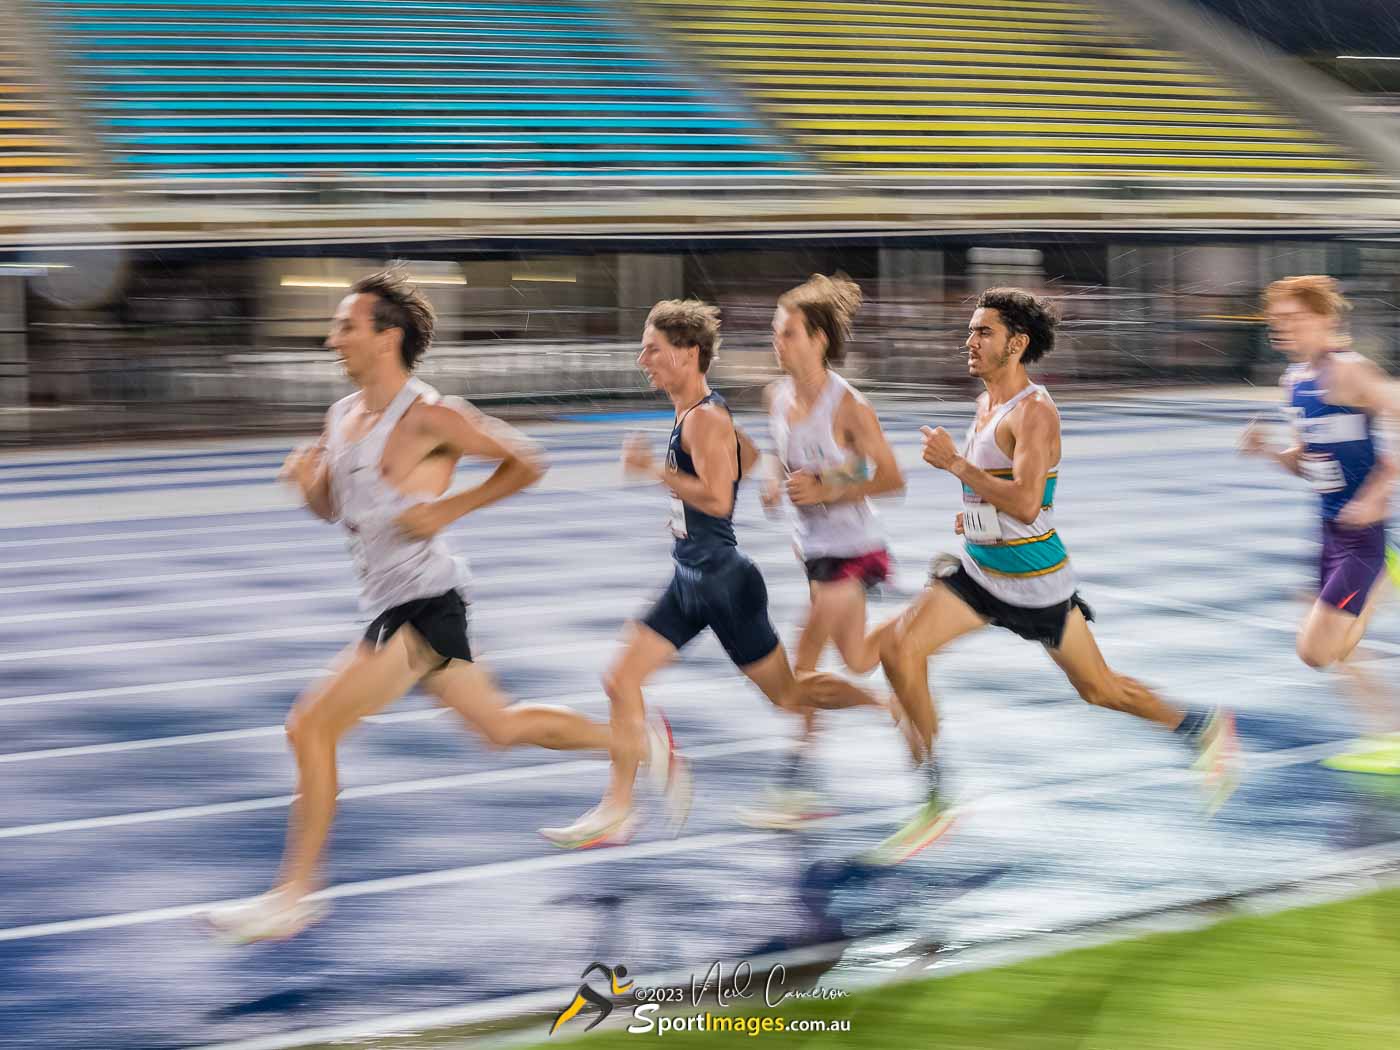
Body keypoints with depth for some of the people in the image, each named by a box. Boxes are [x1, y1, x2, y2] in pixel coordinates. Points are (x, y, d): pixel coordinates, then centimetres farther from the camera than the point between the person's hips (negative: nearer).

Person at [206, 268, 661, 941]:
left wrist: (448, 509, -17)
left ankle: (292, 897, -7)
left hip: (423, 606, -10)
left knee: (310, 727, -14)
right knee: (500, 726, 20)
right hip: (387, 604, 10)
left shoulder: (427, 418, -16)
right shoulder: (343, 415, 9)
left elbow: (525, 463, -10)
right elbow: (331, 508, 21)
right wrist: (306, 479, -2)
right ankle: (636, 741, 36)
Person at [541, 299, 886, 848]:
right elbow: (760, 461, 23)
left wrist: (653, 469, -23)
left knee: (787, 694, 5)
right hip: (691, 581, 9)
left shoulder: (704, 419, -19)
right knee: (622, 681, 1)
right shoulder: (697, 414, 10)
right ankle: (616, 812, 4)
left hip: (724, 582, -9)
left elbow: (717, 499, -29)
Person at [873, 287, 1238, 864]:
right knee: (898, 646, -11)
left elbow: (1026, 503, -30)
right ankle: (938, 800, -8)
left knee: (1100, 690, 6)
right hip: (980, 573, 8)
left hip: (1035, 582, -8)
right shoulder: (987, 402, 8)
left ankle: (1203, 729, 33)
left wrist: (955, 463, -27)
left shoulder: (1034, 411, -19)